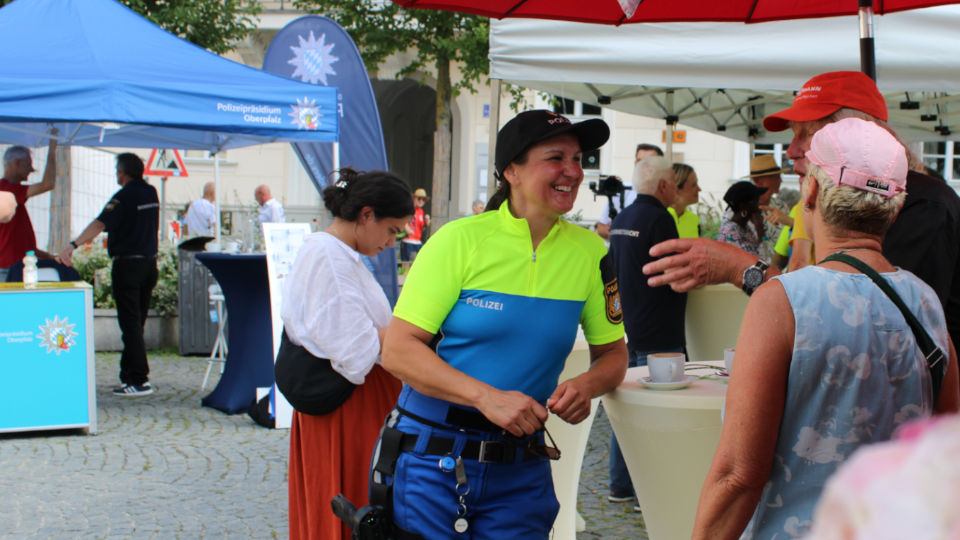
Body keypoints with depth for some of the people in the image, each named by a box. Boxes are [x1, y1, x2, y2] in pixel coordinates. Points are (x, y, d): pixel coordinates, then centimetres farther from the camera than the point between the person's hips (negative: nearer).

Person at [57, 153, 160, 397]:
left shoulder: (124, 196, -15)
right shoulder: (151, 193, 9)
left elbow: (100, 223, -27)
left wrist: (73, 245, -33)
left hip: (127, 265, -7)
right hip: (150, 262, 7)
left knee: (130, 324, -5)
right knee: (136, 322, 14)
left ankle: (139, 380, -7)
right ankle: (129, 374, 19)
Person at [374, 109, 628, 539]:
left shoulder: (589, 252, 2)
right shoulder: (459, 241, -8)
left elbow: (612, 353, 11)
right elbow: (398, 350, -11)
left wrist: (587, 385, -12)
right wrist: (486, 396, -23)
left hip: (520, 471, 3)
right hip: (432, 462, -3)